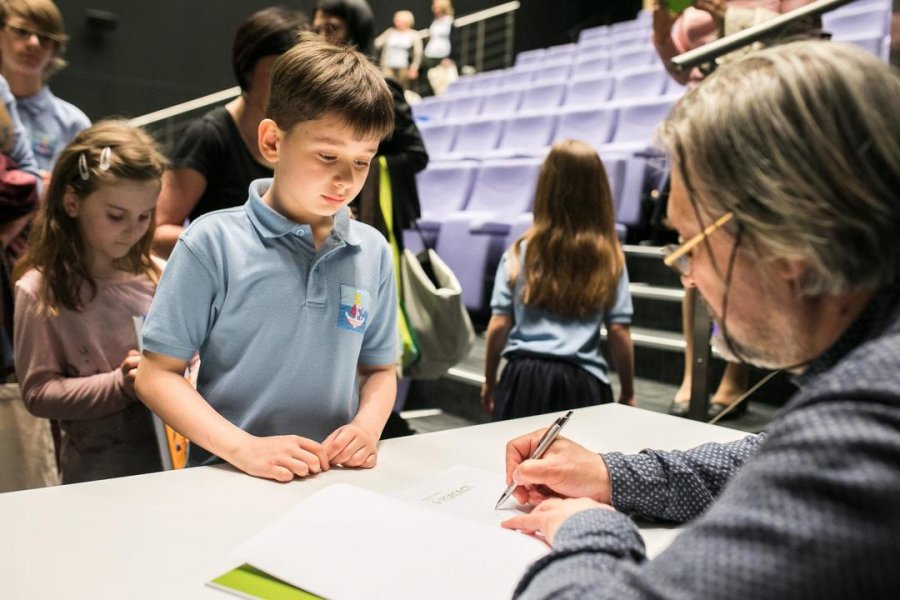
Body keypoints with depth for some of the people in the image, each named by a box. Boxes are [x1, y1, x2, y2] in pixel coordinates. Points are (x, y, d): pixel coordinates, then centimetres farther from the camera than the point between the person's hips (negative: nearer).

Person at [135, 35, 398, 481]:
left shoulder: (373, 251, 4)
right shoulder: (214, 242, -6)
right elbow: (157, 375, -4)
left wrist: (368, 426, -6)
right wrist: (243, 448, -15)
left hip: (336, 481, 3)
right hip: (230, 478, -2)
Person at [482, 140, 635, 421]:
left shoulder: (521, 253, -2)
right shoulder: (609, 259, -3)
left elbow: (498, 326, -1)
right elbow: (619, 332, -2)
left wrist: (490, 381, 13)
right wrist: (627, 392, 11)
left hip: (524, 380, 1)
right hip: (581, 384, -1)